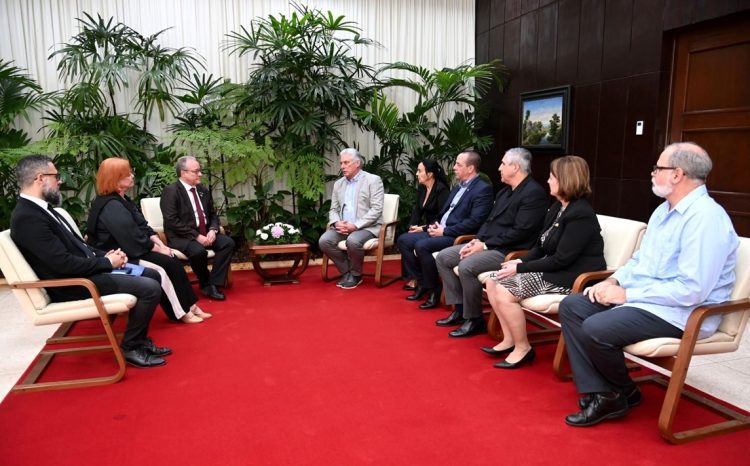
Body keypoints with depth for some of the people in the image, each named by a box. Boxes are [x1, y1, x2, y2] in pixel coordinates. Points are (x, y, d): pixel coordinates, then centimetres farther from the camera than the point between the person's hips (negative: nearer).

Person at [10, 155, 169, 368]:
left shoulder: (41, 208, 12)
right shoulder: (27, 217, -21)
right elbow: (64, 263, -25)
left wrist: (105, 255, 1)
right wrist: (107, 262, -13)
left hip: (86, 270, 10)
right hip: (73, 285, -10)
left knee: (152, 275, 10)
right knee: (150, 288, -18)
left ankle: (140, 340, 17)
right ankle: (130, 348, 0)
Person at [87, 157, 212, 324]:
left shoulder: (122, 199, 13)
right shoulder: (111, 206, -19)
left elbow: (143, 226, 12)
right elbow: (133, 240, -24)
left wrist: (159, 243, -3)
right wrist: (158, 248, -13)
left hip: (134, 249, 9)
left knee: (172, 260, -7)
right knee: (166, 264, -19)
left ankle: (189, 306, -5)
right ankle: (181, 312, -9)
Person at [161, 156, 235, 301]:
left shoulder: (203, 190, 12)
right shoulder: (171, 191, -10)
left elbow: (212, 215, 16)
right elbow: (172, 222, -18)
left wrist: (213, 230, -6)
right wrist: (196, 236, -22)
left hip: (205, 234, 7)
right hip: (181, 237, -6)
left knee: (228, 242, -18)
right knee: (198, 250, -35)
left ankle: (213, 284, -16)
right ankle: (205, 284, -7)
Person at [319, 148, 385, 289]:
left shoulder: (373, 180, -4)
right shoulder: (338, 183, 16)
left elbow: (376, 209, -13)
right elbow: (333, 210, 15)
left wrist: (355, 225, -21)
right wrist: (337, 223, -9)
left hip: (366, 227, -5)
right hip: (343, 226, 6)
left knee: (353, 241, -36)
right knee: (324, 240, -21)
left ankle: (356, 274, -8)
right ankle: (346, 272, -1)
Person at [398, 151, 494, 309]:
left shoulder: (483, 189, -11)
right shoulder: (459, 186, 18)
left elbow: (474, 222, -20)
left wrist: (445, 231, -18)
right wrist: (436, 225, 3)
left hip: (457, 236, -9)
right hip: (441, 231, 9)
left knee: (422, 246, -30)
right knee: (404, 240, 0)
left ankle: (434, 289, -10)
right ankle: (422, 283, 8)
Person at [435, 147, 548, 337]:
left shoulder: (534, 193, -13)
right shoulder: (505, 191, 16)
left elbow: (519, 232, -21)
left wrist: (485, 245, -19)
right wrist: (477, 240, -1)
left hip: (509, 251, -10)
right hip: (487, 245, 10)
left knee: (466, 266, -31)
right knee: (443, 257, 1)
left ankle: (474, 319, -12)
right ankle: (459, 308, 7)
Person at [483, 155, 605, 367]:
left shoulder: (580, 214, -19)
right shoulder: (558, 207, 10)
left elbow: (561, 259, -23)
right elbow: (541, 246, 14)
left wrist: (520, 268, -18)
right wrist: (521, 260, -5)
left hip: (571, 277, -10)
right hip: (551, 269, 10)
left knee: (505, 294, -21)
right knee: (493, 281, -1)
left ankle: (523, 349, -3)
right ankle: (509, 339, 6)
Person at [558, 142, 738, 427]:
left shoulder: (705, 218, -20)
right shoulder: (664, 210, 11)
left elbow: (692, 290, -27)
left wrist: (626, 294, -21)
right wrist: (613, 280, 1)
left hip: (680, 312, -10)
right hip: (640, 297, 10)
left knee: (596, 328, -28)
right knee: (571, 306, -4)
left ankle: (624, 393, 4)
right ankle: (599, 395, -5)